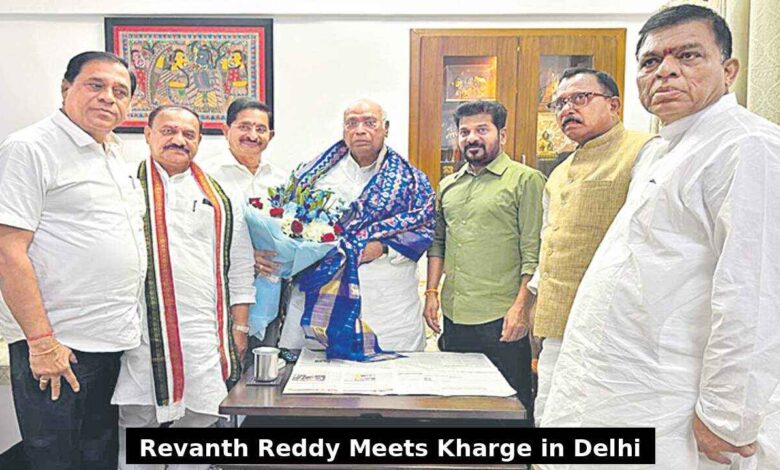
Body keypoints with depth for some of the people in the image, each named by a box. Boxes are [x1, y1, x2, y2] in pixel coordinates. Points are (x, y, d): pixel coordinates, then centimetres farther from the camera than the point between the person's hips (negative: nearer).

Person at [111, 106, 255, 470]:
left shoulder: (219, 197, 13)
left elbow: (239, 265, 13)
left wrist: (239, 327, 8)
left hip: (205, 332, 2)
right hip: (143, 330, -2)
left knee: (199, 417, 7)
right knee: (137, 419, 6)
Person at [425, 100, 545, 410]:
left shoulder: (525, 180, -4)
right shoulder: (448, 185, 15)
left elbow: (534, 253, -9)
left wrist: (521, 307, -15)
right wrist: (431, 293, 10)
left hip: (501, 319, -6)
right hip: (453, 316, 6)